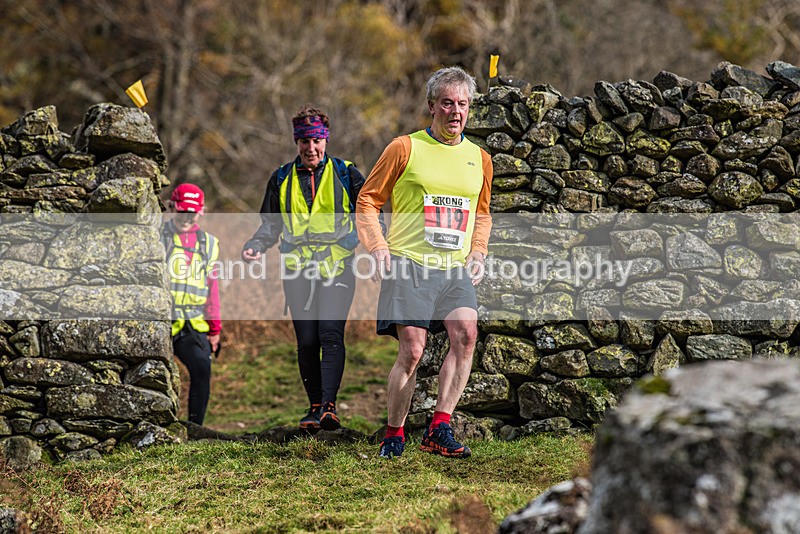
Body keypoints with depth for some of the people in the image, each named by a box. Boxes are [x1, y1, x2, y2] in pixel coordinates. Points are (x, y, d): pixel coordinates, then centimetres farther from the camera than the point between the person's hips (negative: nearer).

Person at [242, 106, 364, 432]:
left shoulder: (346, 174, 6)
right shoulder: (281, 179, 13)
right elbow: (271, 225, 20)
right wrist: (256, 246, 0)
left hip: (337, 268, -3)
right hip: (297, 270, 3)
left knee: (330, 334, -17)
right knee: (306, 341, 2)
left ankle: (328, 405, -22)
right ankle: (315, 406, 12)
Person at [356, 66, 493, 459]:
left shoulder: (479, 158, 14)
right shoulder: (405, 148, 1)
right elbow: (367, 201, 5)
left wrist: (477, 252, 12)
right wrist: (378, 248, -7)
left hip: (456, 269, 4)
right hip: (409, 264, -4)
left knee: (466, 333, -19)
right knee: (412, 350, -8)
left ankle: (439, 430, -14)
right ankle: (394, 435, 10)